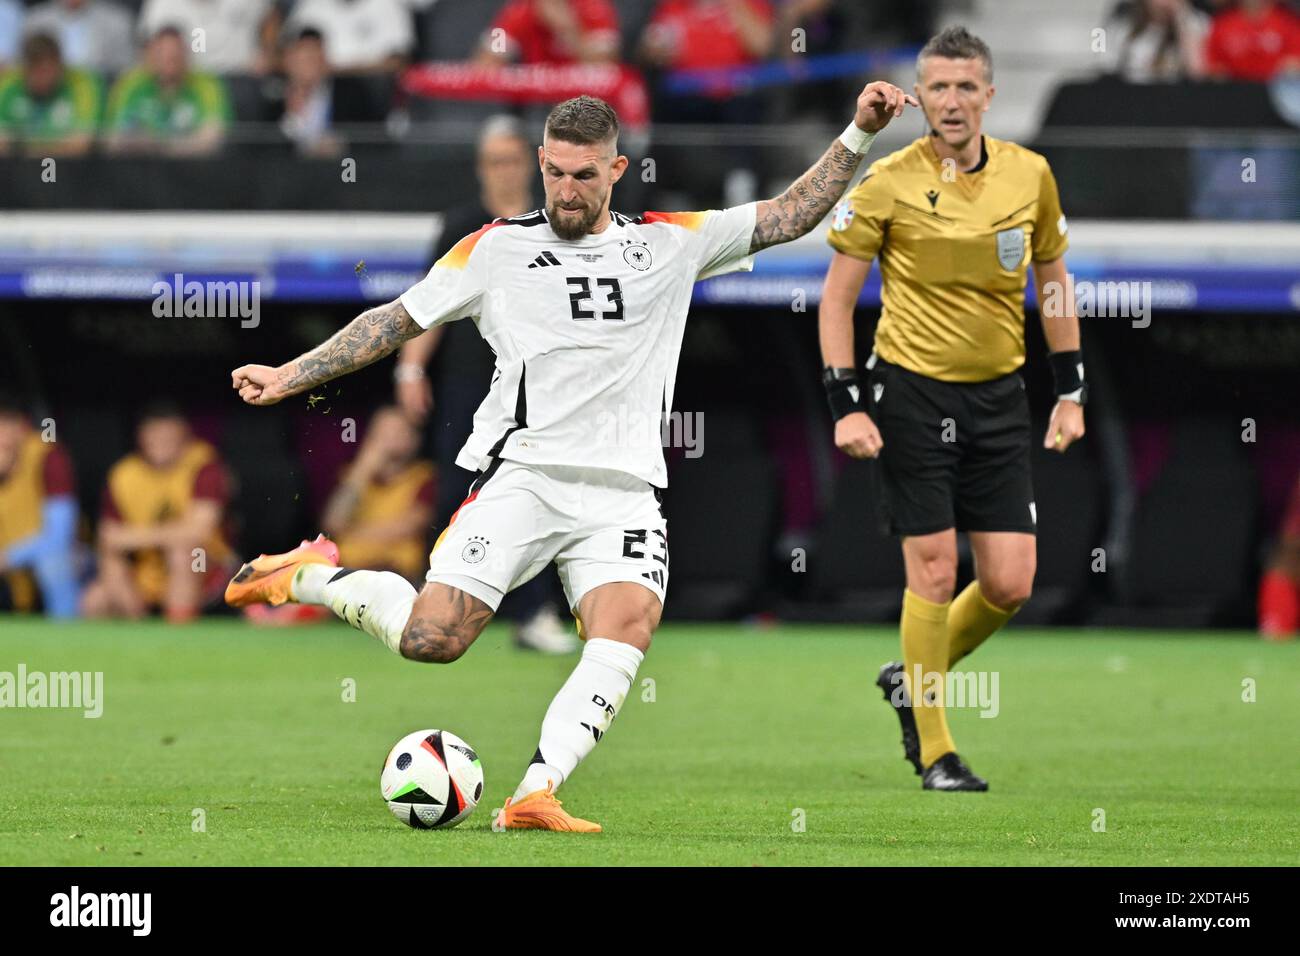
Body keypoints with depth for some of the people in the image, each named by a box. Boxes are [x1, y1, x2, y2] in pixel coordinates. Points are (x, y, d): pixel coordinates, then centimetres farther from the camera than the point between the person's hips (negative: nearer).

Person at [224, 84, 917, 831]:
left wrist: (860, 136, 3)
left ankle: (535, 795, -31)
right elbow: (398, 320, 15)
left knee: (627, 630, -27)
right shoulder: (496, 250, 8)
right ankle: (314, 576, 13)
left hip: (624, 492, 2)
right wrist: (290, 376, 11)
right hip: (522, 476, -2)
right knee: (430, 639, -16)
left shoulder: (672, 244, 11)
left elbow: (791, 215, 13)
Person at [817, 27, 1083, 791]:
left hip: (999, 397, 4)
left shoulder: (1030, 176, 1)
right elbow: (838, 297, -3)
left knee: (1010, 586, -2)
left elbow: (1054, 284, 14)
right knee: (934, 571, -6)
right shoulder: (889, 183, -9)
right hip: (911, 391, -3)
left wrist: (1070, 391, 10)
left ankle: (913, 680, 26)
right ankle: (934, 752, 8)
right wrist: (846, 404, -11)